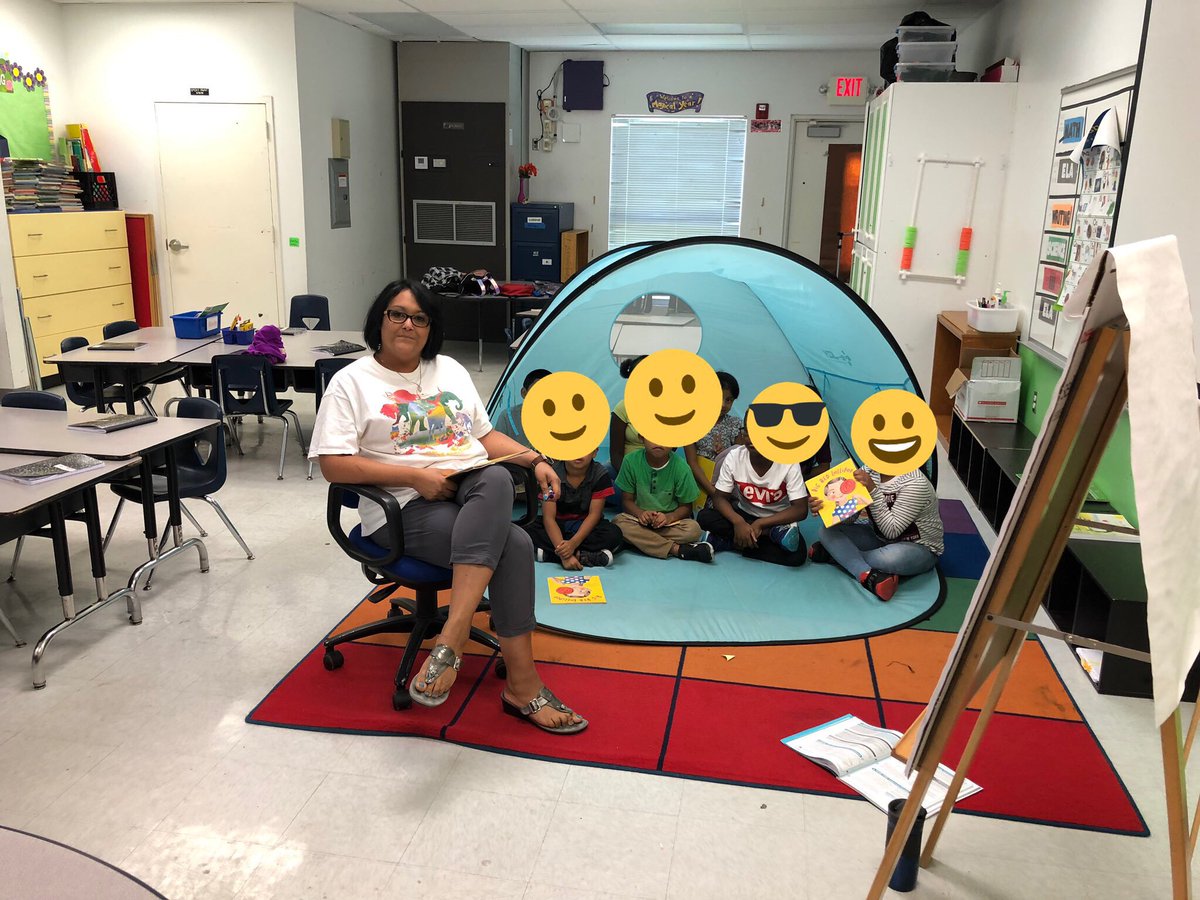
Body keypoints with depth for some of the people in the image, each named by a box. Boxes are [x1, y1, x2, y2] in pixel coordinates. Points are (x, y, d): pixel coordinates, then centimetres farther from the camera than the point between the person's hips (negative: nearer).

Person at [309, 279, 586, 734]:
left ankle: (450, 641, -38)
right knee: (514, 545, -31)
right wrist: (416, 477, -16)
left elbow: (485, 436, 23)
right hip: (408, 507, -5)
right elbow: (334, 464, -7)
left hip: (476, 490, 5)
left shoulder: (450, 370, 20)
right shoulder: (352, 382, 3)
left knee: (497, 478, -35)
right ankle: (522, 687, -23)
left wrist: (534, 459, 4)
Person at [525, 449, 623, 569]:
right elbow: (549, 517, -19)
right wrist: (564, 554, -33)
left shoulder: (601, 475, -13)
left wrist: (573, 543, -31)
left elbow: (594, 514, -15)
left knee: (614, 534, -31)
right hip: (558, 525, 0)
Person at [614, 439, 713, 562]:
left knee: (693, 529, -30)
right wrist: (640, 513, -24)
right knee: (618, 522, -31)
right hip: (639, 518, 2)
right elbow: (627, 499, -3)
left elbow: (686, 506, -3)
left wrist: (670, 517, -24)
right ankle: (677, 549, -29)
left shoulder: (681, 467, -13)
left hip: (671, 521, -1)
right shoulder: (631, 461, -10)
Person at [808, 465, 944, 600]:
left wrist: (873, 489, -32)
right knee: (828, 531, -12)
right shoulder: (868, 472, -4)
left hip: (918, 547, -6)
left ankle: (839, 553, -16)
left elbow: (892, 531, -26)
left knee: (892, 557, -39)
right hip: (880, 538, 6)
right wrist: (824, 507, -27)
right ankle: (867, 575, -28)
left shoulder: (915, 482, -23)